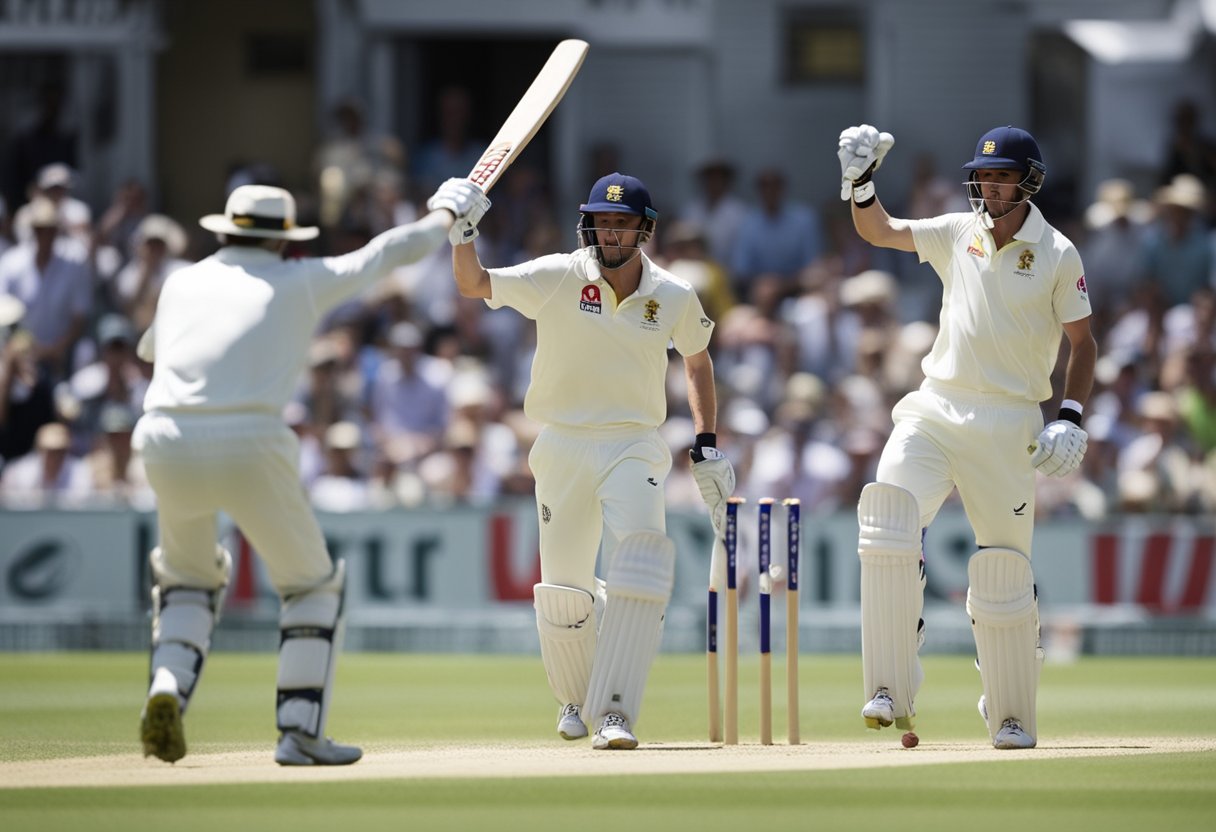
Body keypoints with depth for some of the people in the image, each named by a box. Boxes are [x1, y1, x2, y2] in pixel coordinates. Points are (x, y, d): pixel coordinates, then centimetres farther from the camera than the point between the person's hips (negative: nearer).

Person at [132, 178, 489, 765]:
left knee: (190, 574, 28)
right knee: (312, 585, 16)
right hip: (251, 447, -3)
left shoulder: (181, 283, 21)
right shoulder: (300, 281, 13)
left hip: (168, 447, 3)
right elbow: (391, 251, 26)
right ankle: (300, 732, 6)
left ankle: (167, 693, 3)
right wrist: (447, 214, 43)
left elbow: (149, 349, 41)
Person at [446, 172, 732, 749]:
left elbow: (697, 358, 15)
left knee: (639, 569, -23)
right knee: (564, 590, 5)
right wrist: (462, 234, -31)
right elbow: (473, 285, -11)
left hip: (634, 447, 0)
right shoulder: (560, 278, -8)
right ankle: (577, 696, 34)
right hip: (563, 446, 0)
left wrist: (707, 447, 9)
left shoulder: (674, 298, -2)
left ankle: (614, 713, -23)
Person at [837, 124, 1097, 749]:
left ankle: (1011, 717, 16)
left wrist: (1071, 417, -9)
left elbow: (1082, 342, 3)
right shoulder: (959, 234, 9)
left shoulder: (1057, 255, -1)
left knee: (1003, 571, 0)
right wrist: (860, 182, -5)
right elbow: (876, 231, 13)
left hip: (1007, 427, -3)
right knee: (888, 522, -21)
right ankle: (891, 691, -20)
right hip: (934, 410, 3)